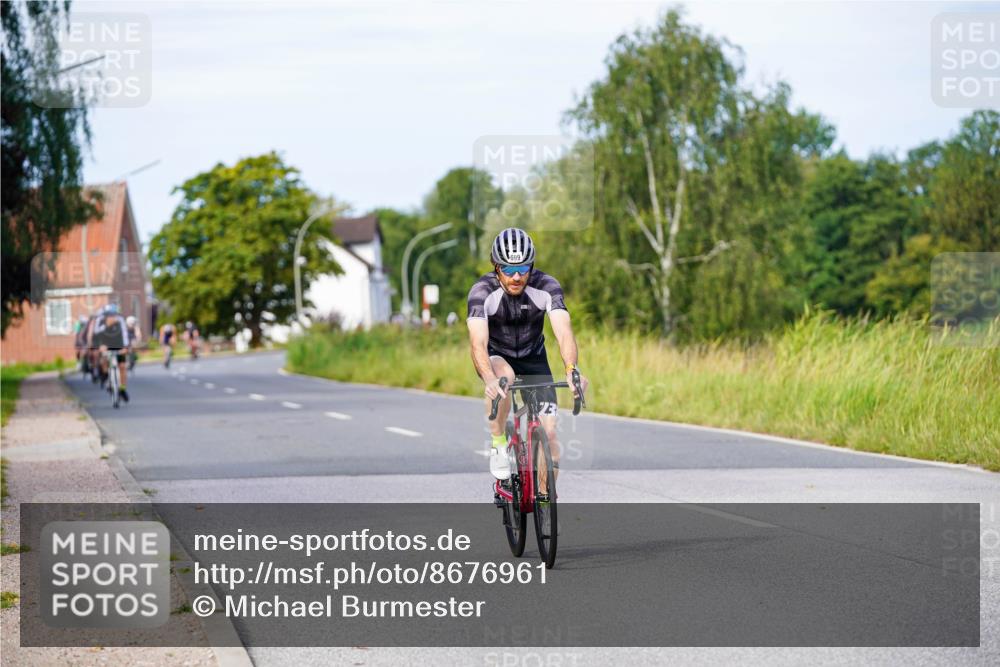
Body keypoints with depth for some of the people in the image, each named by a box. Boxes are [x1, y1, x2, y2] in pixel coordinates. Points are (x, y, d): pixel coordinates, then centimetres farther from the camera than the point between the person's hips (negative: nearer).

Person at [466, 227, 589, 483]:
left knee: (548, 431, -10)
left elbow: (563, 331, -37)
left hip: (533, 358, 2)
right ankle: (498, 444, -18)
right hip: (496, 356, -2)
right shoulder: (483, 290, -28)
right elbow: (478, 341, -40)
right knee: (504, 376, -38)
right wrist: (489, 379, -60)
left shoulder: (546, 286, -24)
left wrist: (571, 370, -56)